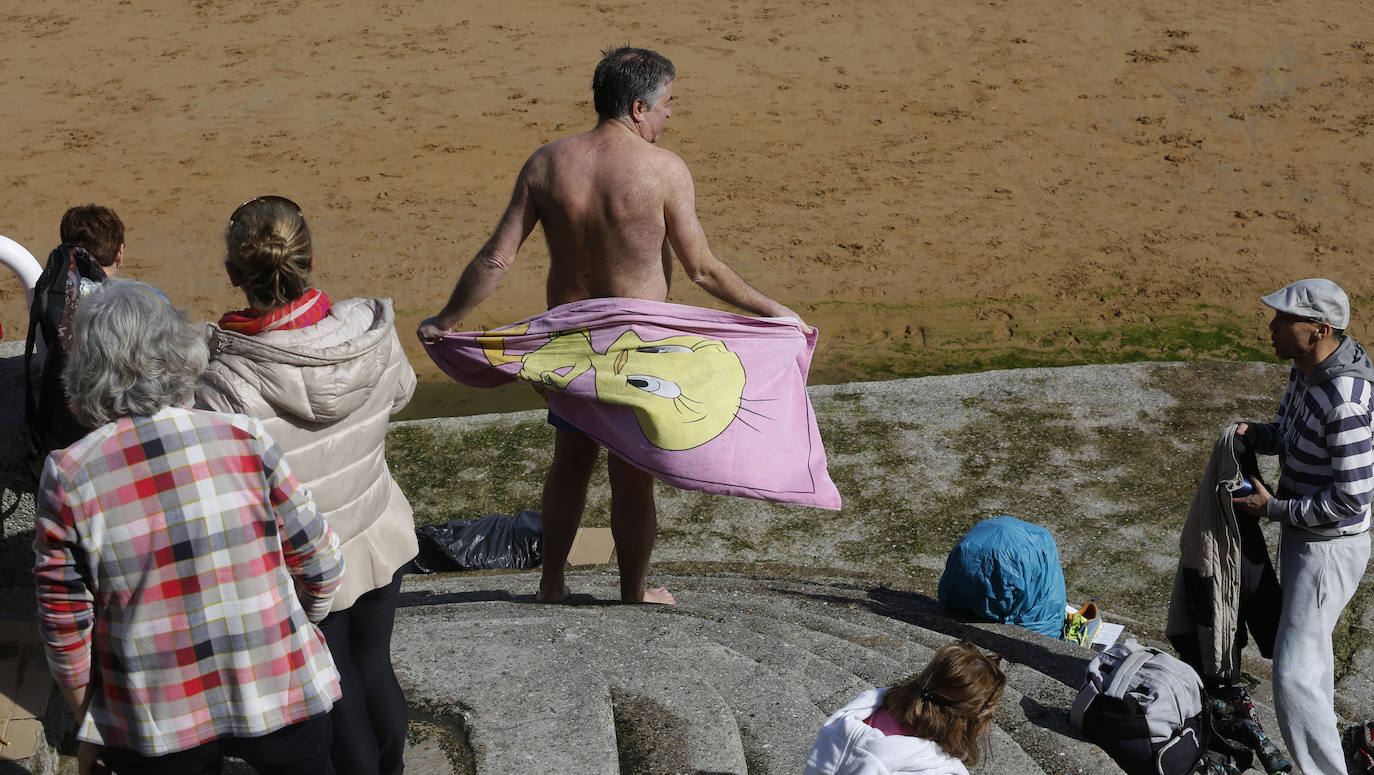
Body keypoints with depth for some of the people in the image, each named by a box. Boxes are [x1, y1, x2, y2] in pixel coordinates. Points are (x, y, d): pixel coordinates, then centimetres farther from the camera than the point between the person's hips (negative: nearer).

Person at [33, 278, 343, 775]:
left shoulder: (67, 478, -11)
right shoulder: (243, 441, -12)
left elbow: (66, 626, -6)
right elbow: (320, 565, -4)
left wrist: (88, 726, 9)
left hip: (158, 722, 1)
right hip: (279, 695, 0)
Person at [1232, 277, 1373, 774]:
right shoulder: (1305, 370, 0)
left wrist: (1274, 509, -20)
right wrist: (1256, 434, -3)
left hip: (1329, 546, -10)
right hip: (1301, 531, 10)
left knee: (1295, 671, -9)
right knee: (1310, 648, 25)